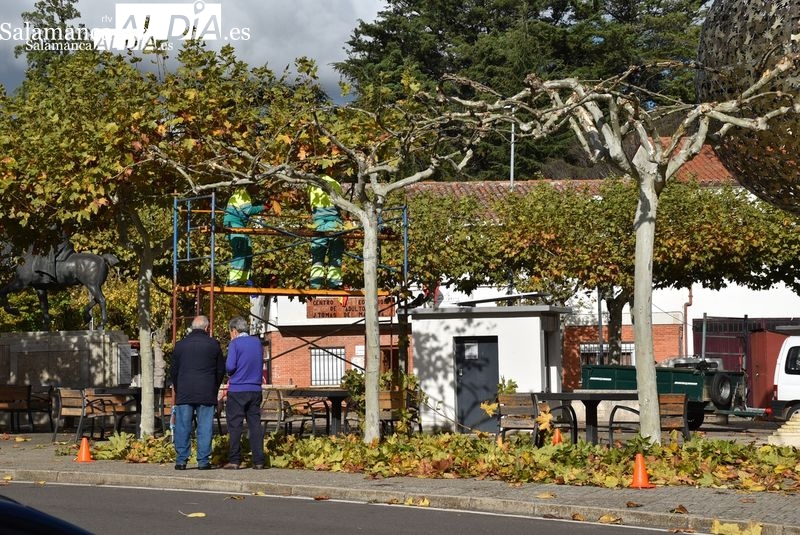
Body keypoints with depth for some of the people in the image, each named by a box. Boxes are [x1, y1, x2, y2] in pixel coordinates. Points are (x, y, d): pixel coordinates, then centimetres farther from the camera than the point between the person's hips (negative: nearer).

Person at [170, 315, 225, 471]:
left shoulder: (181, 345, 5)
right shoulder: (213, 344, 1)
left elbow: (173, 371, 10)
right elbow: (221, 370, 6)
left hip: (184, 393, 1)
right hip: (207, 394, -1)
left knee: (183, 427, 3)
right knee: (205, 428, 1)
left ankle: (181, 460, 1)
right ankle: (203, 460, -1)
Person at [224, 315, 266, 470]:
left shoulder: (235, 344, -8)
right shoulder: (257, 342, 10)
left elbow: (230, 366, -15)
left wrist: (229, 374, 5)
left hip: (237, 390, -5)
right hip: (255, 389, 5)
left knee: (235, 425, 0)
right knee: (255, 424, 5)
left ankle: (235, 460, -1)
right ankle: (258, 461, 2)